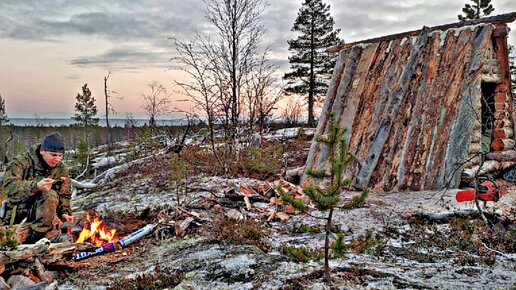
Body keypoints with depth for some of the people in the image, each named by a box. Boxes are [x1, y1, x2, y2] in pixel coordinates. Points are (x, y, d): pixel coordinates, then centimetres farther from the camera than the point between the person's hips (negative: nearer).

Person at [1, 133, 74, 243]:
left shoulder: (61, 169, 2)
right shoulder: (22, 162, -11)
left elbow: (64, 195, 5)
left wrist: (64, 212, -15)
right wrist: (36, 186, -42)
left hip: (43, 212, 2)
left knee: (51, 195, -29)